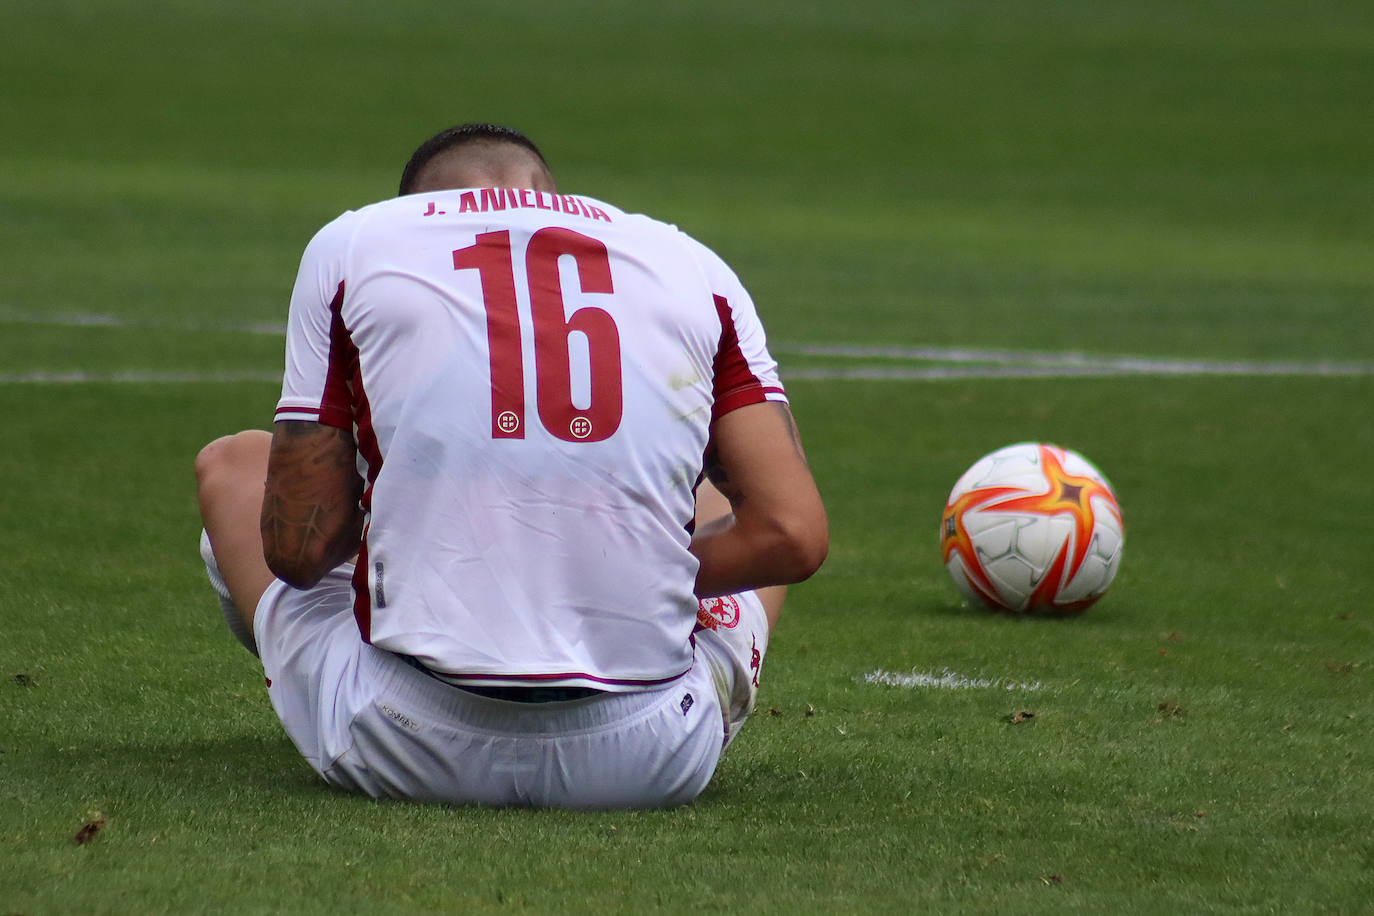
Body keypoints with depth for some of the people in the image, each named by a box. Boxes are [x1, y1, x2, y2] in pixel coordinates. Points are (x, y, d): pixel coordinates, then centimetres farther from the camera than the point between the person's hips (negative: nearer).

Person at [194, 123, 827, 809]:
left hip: (413, 751, -2)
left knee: (232, 464, 29)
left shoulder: (351, 246, 6)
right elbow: (794, 538, 2)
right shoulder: (698, 269, 11)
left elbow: (296, 548, 4)